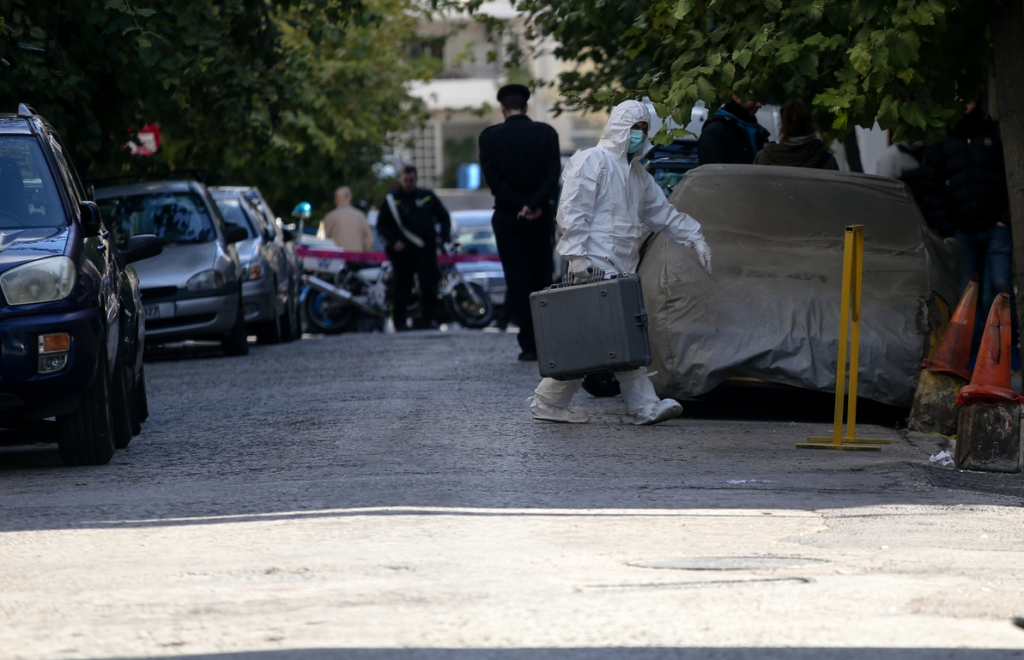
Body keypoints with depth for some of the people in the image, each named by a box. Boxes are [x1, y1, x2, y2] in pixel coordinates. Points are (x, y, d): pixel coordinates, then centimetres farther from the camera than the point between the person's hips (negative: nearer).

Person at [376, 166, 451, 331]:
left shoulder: (427, 197, 12)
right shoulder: (391, 200, 7)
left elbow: (444, 216, 21)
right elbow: (382, 225, 8)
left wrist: (442, 236, 5)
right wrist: (393, 242, -7)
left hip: (426, 249, 2)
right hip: (403, 250, -2)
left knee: (429, 286, -4)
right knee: (402, 288, -1)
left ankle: (427, 319, 2)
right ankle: (400, 322, 5)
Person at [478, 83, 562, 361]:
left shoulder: (490, 137, -3)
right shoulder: (546, 133, 1)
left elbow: (494, 179, -9)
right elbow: (553, 175, -8)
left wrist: (519, 206, -10)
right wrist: (534, 205, -15)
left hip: (508, 218, -1)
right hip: (541, 218, 1)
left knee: (518, 282, 1)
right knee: (542, 280, 11)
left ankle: (529, 344, -4)